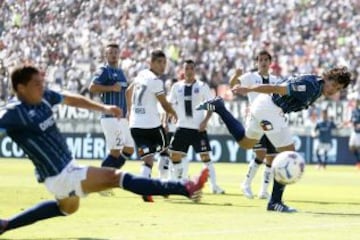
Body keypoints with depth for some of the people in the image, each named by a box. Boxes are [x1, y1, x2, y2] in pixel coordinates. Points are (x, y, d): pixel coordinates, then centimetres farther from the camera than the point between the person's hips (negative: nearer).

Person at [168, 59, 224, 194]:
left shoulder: (202, 86, -1)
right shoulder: (177, 87, 6)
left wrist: (205, 120, -12)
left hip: (198, 128, -3)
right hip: (182, 126, 3)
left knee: (205, 156, -5)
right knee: (175, 155, 0)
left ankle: (214, 186, -2)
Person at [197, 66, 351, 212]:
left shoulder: (317, 86, 6)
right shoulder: (309, 86, -24)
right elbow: (277, 88, -26)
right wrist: (248, 89, -28)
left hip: (262, 105, 10)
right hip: (270, 109, -10)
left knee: (245, 143, 31)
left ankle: (218, 107, 28)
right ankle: (275, 202, -6)